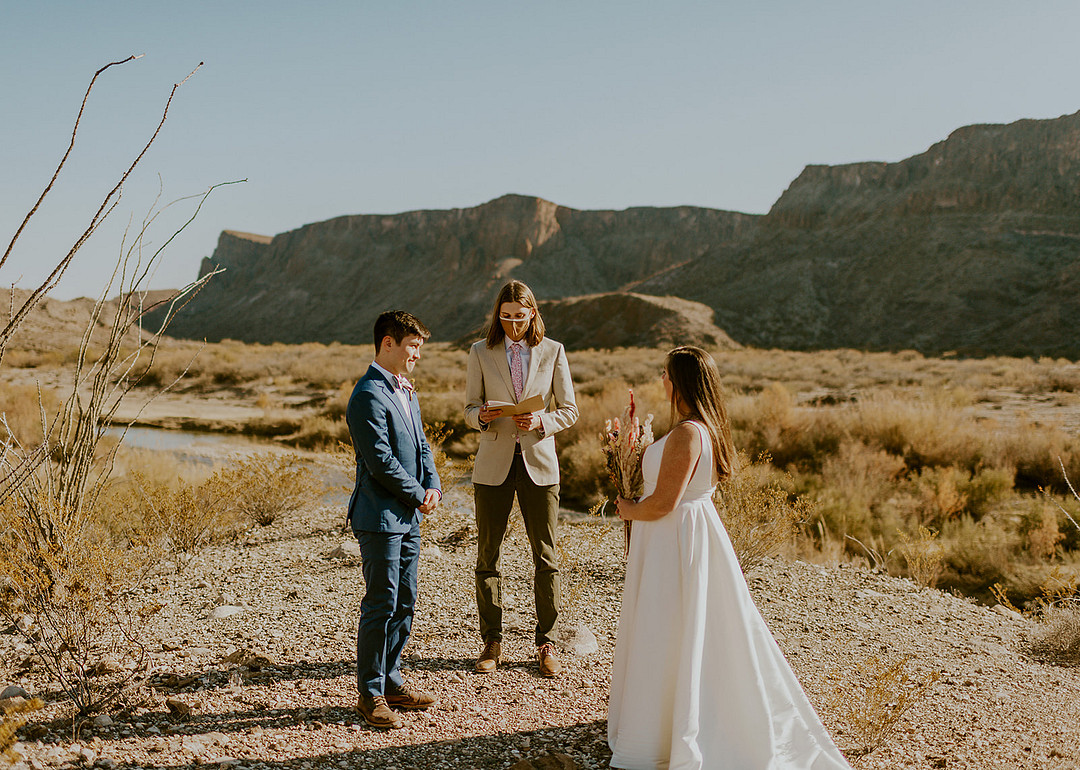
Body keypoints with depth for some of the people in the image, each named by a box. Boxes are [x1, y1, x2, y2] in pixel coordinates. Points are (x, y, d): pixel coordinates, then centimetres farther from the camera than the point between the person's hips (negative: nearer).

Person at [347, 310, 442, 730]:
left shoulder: (405, 391, 14)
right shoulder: (369, 396, -17)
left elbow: (421, 445, 18)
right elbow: (381, 461, -21)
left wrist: (433, 485, 1)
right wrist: (418, 495, -10)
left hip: (408, 516, 9)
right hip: (380, 517, -9)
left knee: (404, 603, 14)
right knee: (381, 605, -2)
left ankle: (391, 681, 26)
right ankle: (371, 693, 10)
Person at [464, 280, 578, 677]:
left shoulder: (553, 352, 3)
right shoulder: (480, 353, 4)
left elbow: (569, 410, 4)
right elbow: (469, 410, 5)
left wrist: (541, 422, -15)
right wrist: (482, 416, -18)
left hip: (539, 462, 0)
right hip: (493, 465, 1)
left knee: (546, 558, 3)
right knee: (487, 556, 4)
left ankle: (546, 643, 14)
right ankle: (492, 642, 16)